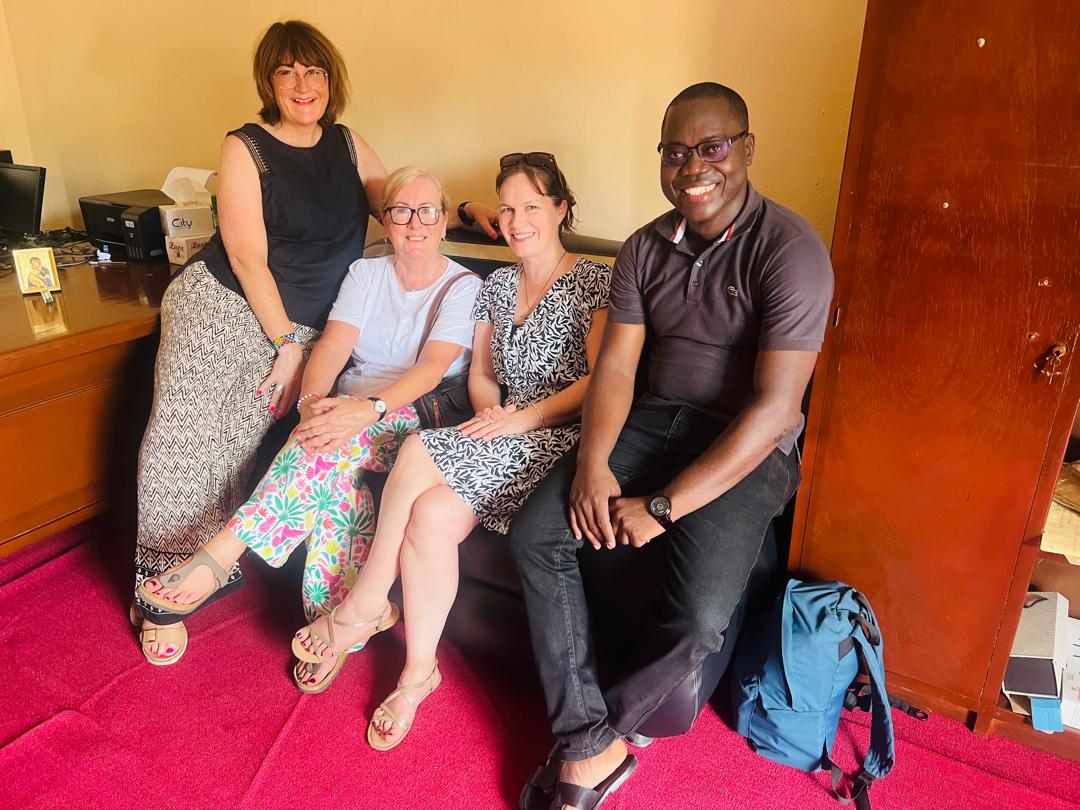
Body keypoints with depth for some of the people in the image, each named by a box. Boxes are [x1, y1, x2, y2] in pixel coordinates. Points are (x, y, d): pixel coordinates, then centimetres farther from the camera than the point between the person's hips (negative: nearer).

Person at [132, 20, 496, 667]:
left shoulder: (348, 145, 11)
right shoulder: (246, 148, -4)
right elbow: (248, 256, -10)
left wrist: (463, 211, -2)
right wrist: (287, 342, -12)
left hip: (300, 328, 3)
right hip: (221, 306, -3)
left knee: (235, 447, -11)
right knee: (183, 439, -11)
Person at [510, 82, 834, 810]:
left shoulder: (791, 252, -15)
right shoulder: (645, 249, 6)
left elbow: (774, 409, -20)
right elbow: (615, 367, 3)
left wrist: (662, 507, -21)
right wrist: (593, 463, -16)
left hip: (747, 448, -5)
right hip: (654, 422, 6)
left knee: (698, 618, -27)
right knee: (535, 533, -14)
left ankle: (591, 739, 4)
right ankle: (594, 751, -5)